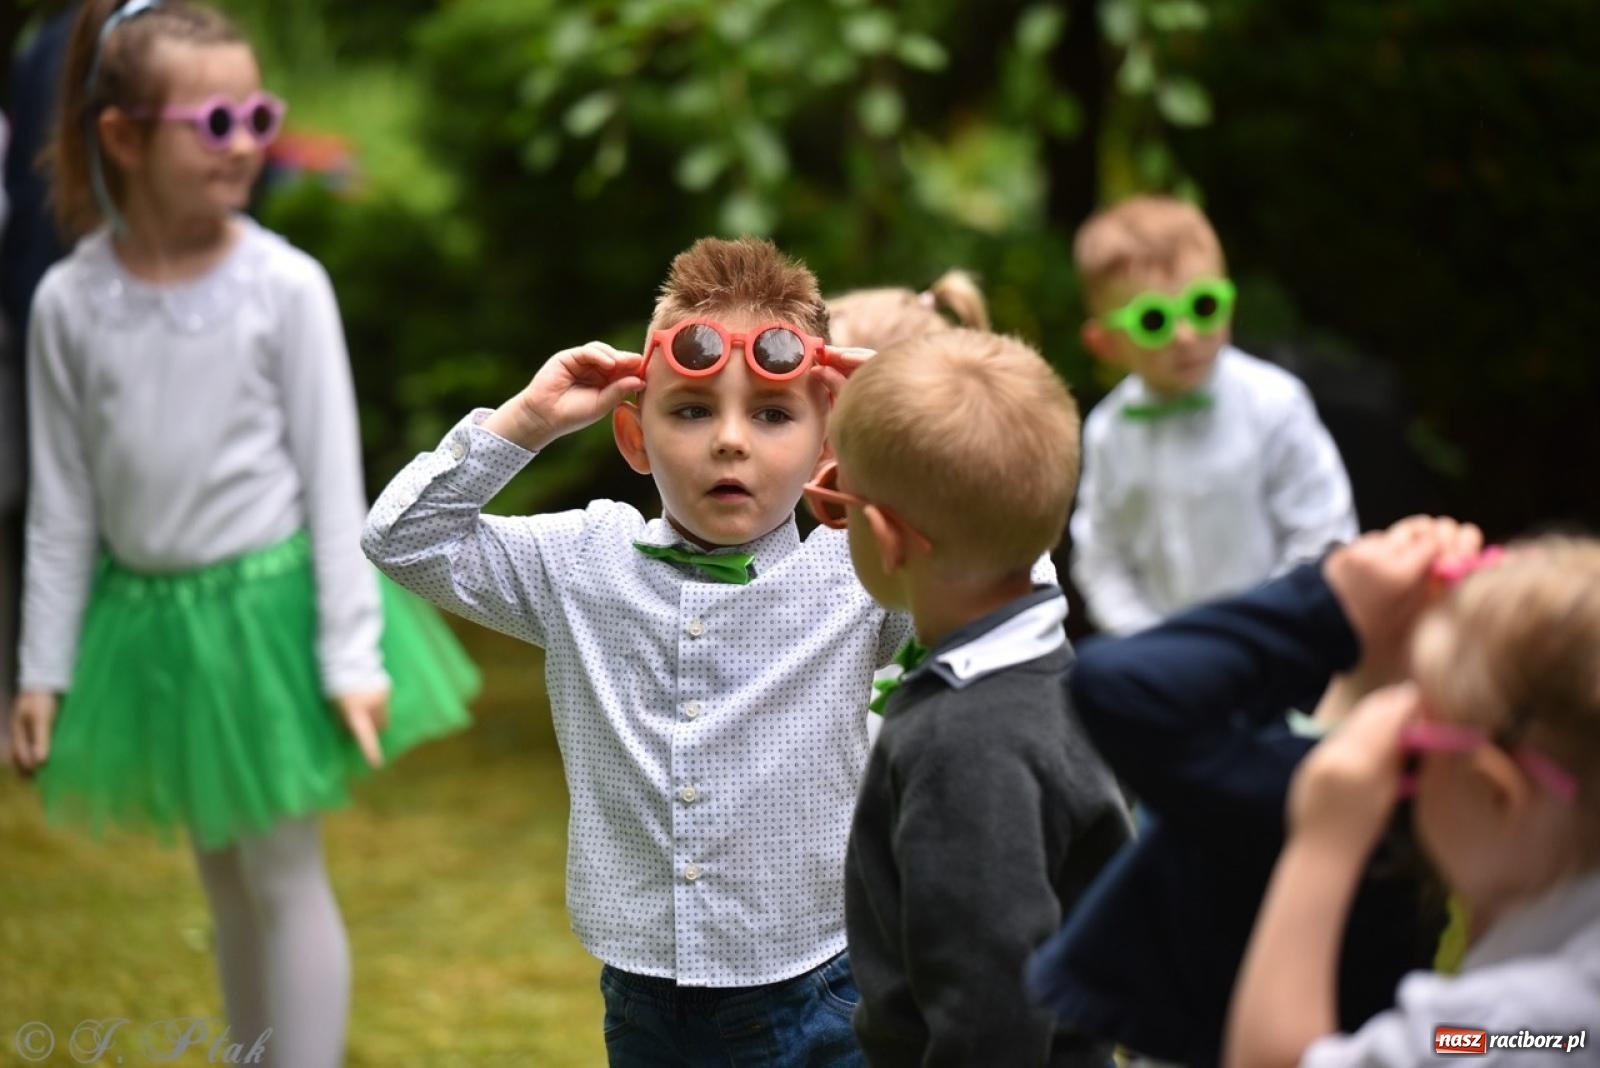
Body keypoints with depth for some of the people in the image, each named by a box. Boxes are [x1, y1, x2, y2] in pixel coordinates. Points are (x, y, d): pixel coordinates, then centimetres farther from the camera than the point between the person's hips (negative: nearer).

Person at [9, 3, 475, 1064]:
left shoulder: (285, 286, -12)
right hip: (146, 614, 3)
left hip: (268, 604, -3)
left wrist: (353, 654, -10)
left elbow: (334, 477, -8)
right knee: (224, 875, 16)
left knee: (283, 873, 3)